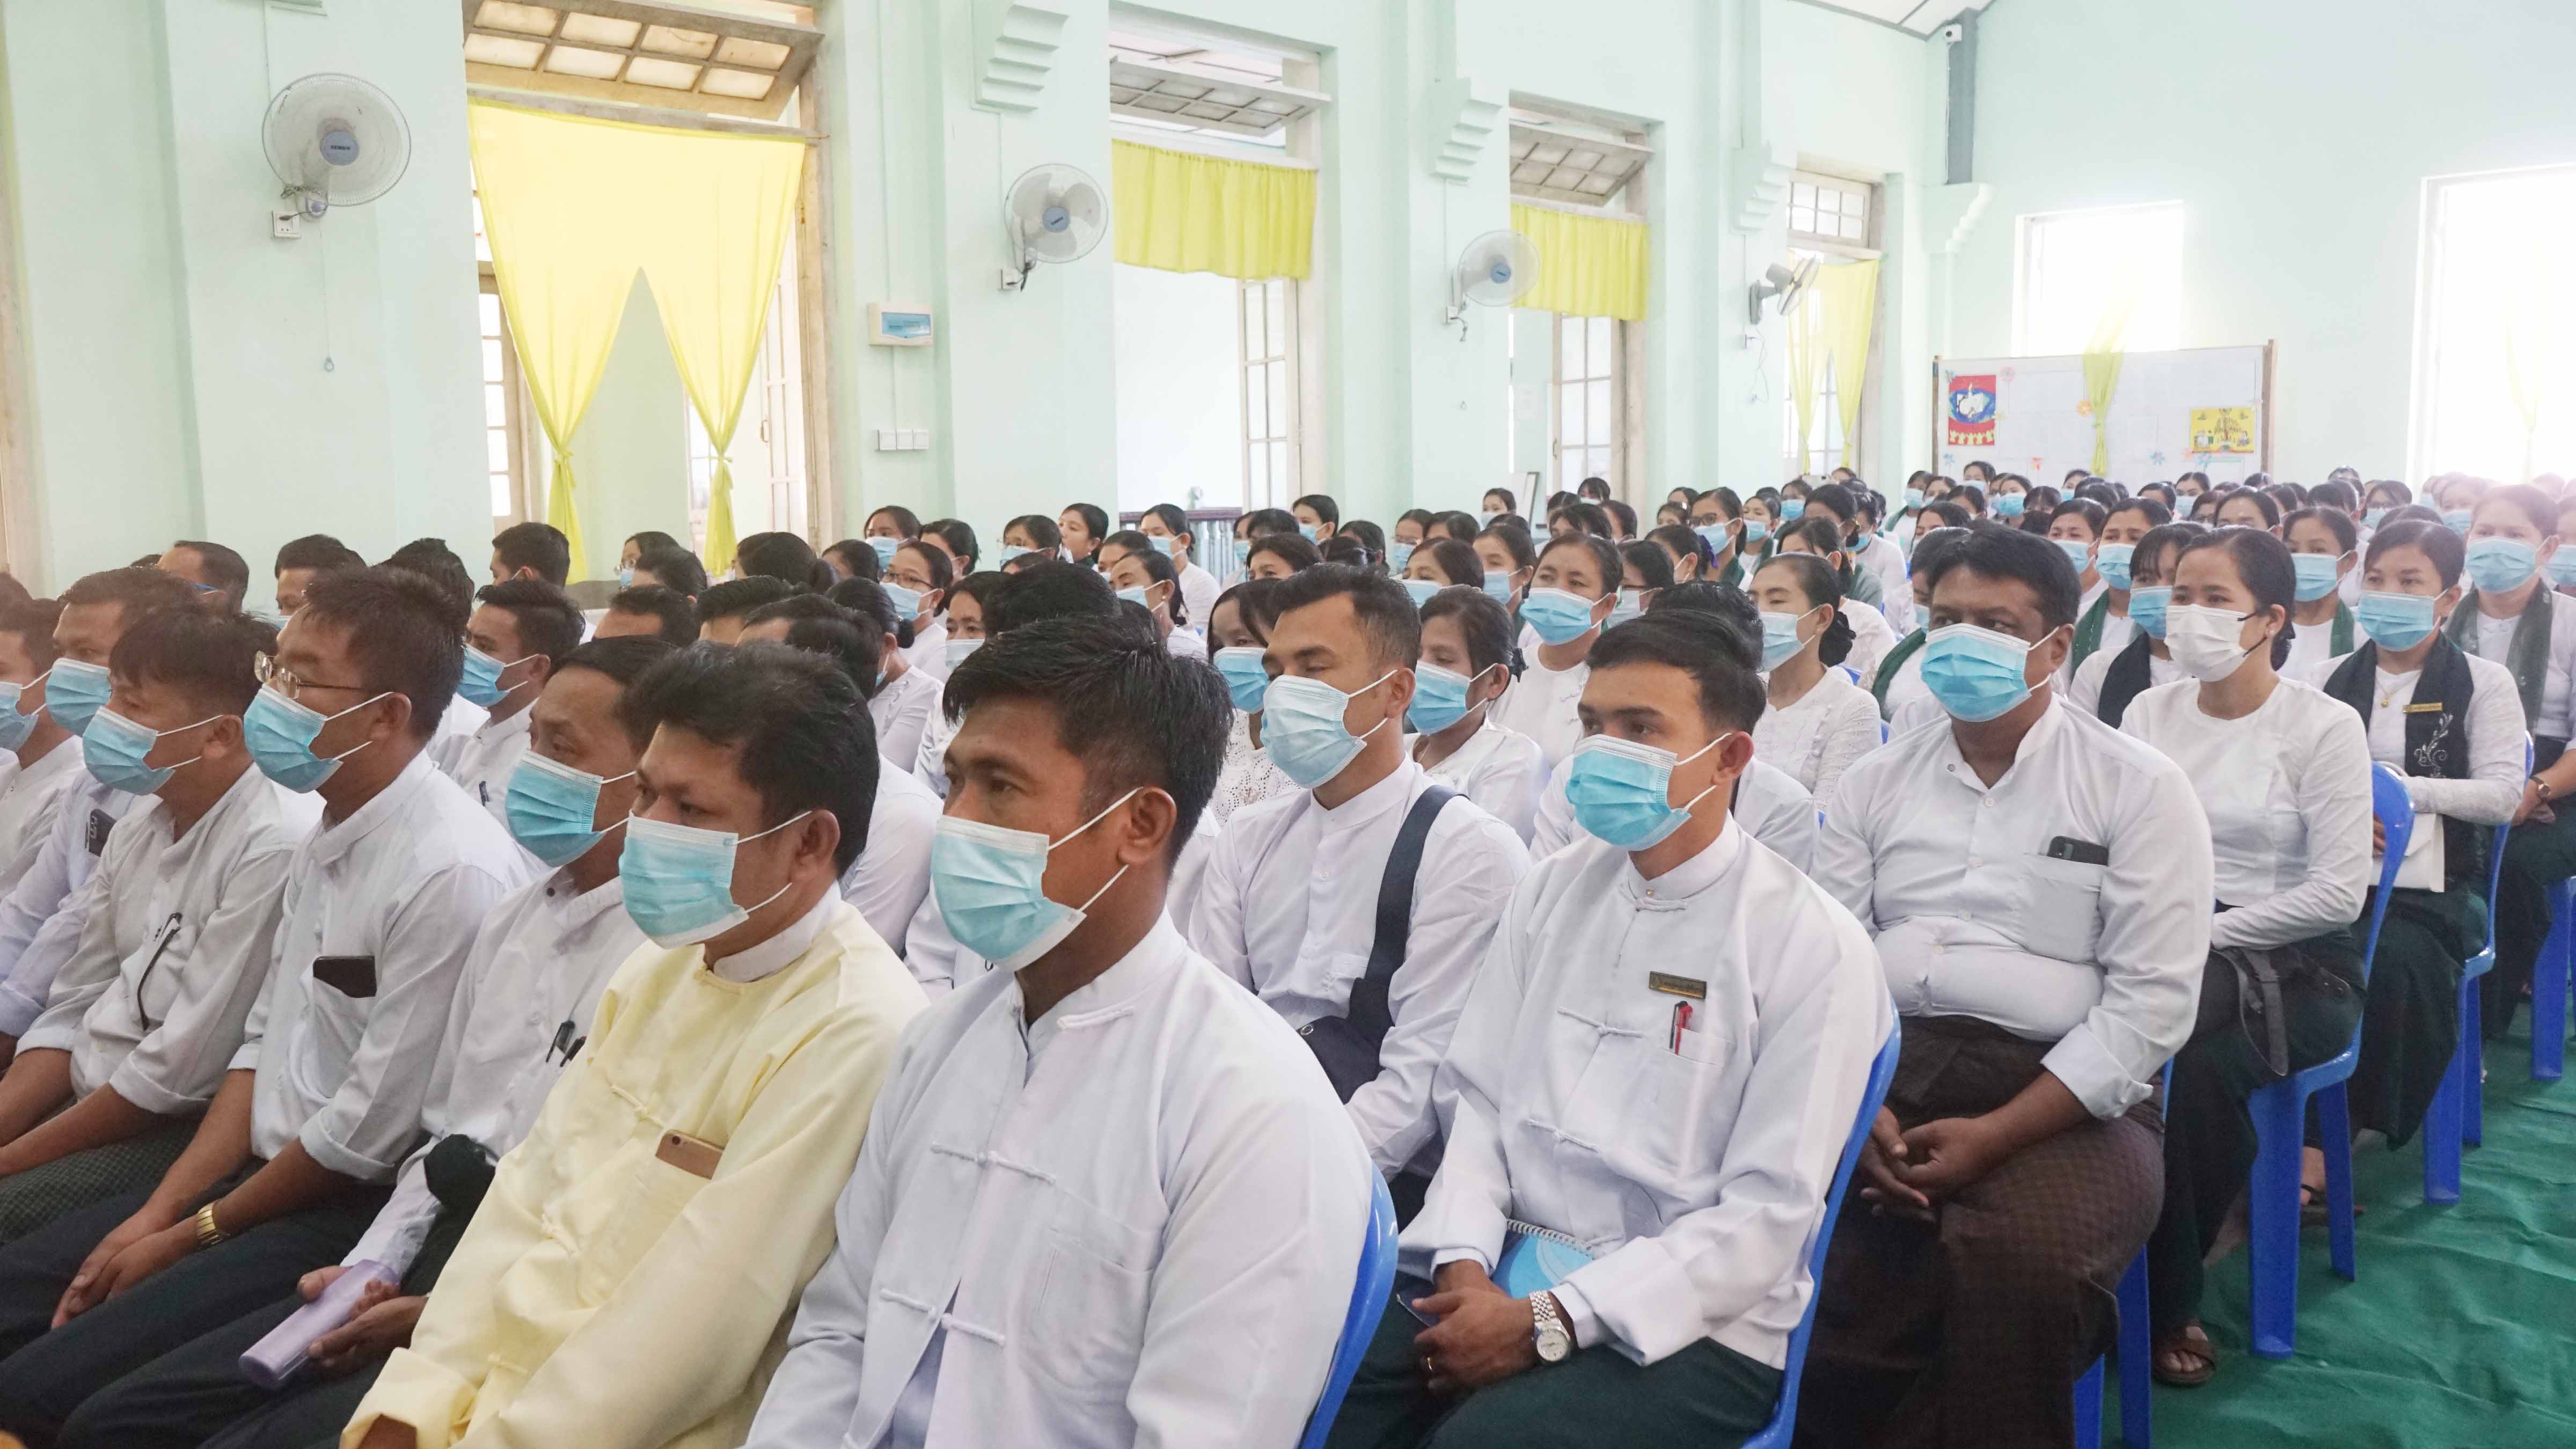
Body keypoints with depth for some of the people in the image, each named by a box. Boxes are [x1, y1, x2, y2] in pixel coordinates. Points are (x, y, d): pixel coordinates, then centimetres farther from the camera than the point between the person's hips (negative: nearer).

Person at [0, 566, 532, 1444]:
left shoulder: (452, 872, -23)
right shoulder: (327, 836, 8)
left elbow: (369, 1133, -19)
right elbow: (263, 1046, 12)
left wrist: (189, 1237, -7)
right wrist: (154, 1214, 3)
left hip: (358, 1211, -9)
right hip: (263, 1173, 9)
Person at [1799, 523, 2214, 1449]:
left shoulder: (2140, 789, 2)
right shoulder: (1876, 782, 13)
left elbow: (2151, 1000, -6)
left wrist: (1997, 1134, -16)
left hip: (2063, 1095, -3)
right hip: (1879, 1070, 3)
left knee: (2020, 1259, -34)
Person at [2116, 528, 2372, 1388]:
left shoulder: (2324, 727, -5)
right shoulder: (2148, 712, 9)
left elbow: (2339, 892, -11)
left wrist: (2207, 935, -15)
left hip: (2291, 962, -3)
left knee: (2196, 1059, -35)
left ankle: (2166, 1296, -12)